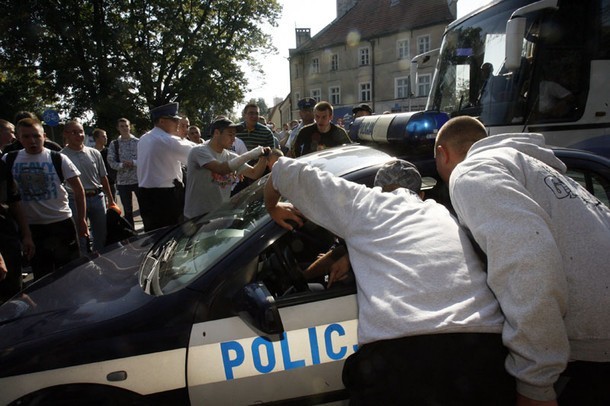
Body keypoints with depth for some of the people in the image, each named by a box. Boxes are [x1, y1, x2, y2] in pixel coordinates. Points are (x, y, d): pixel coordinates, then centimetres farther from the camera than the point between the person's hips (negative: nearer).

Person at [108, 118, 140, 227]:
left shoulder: (138, 142, 0)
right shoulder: (114, 144, 4)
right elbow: (111, 162, 0)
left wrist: (133, 163, -18)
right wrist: (122, 165, -17)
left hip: (139, 179, -2)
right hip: (122, 181, 2)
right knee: (127, 210, 11)